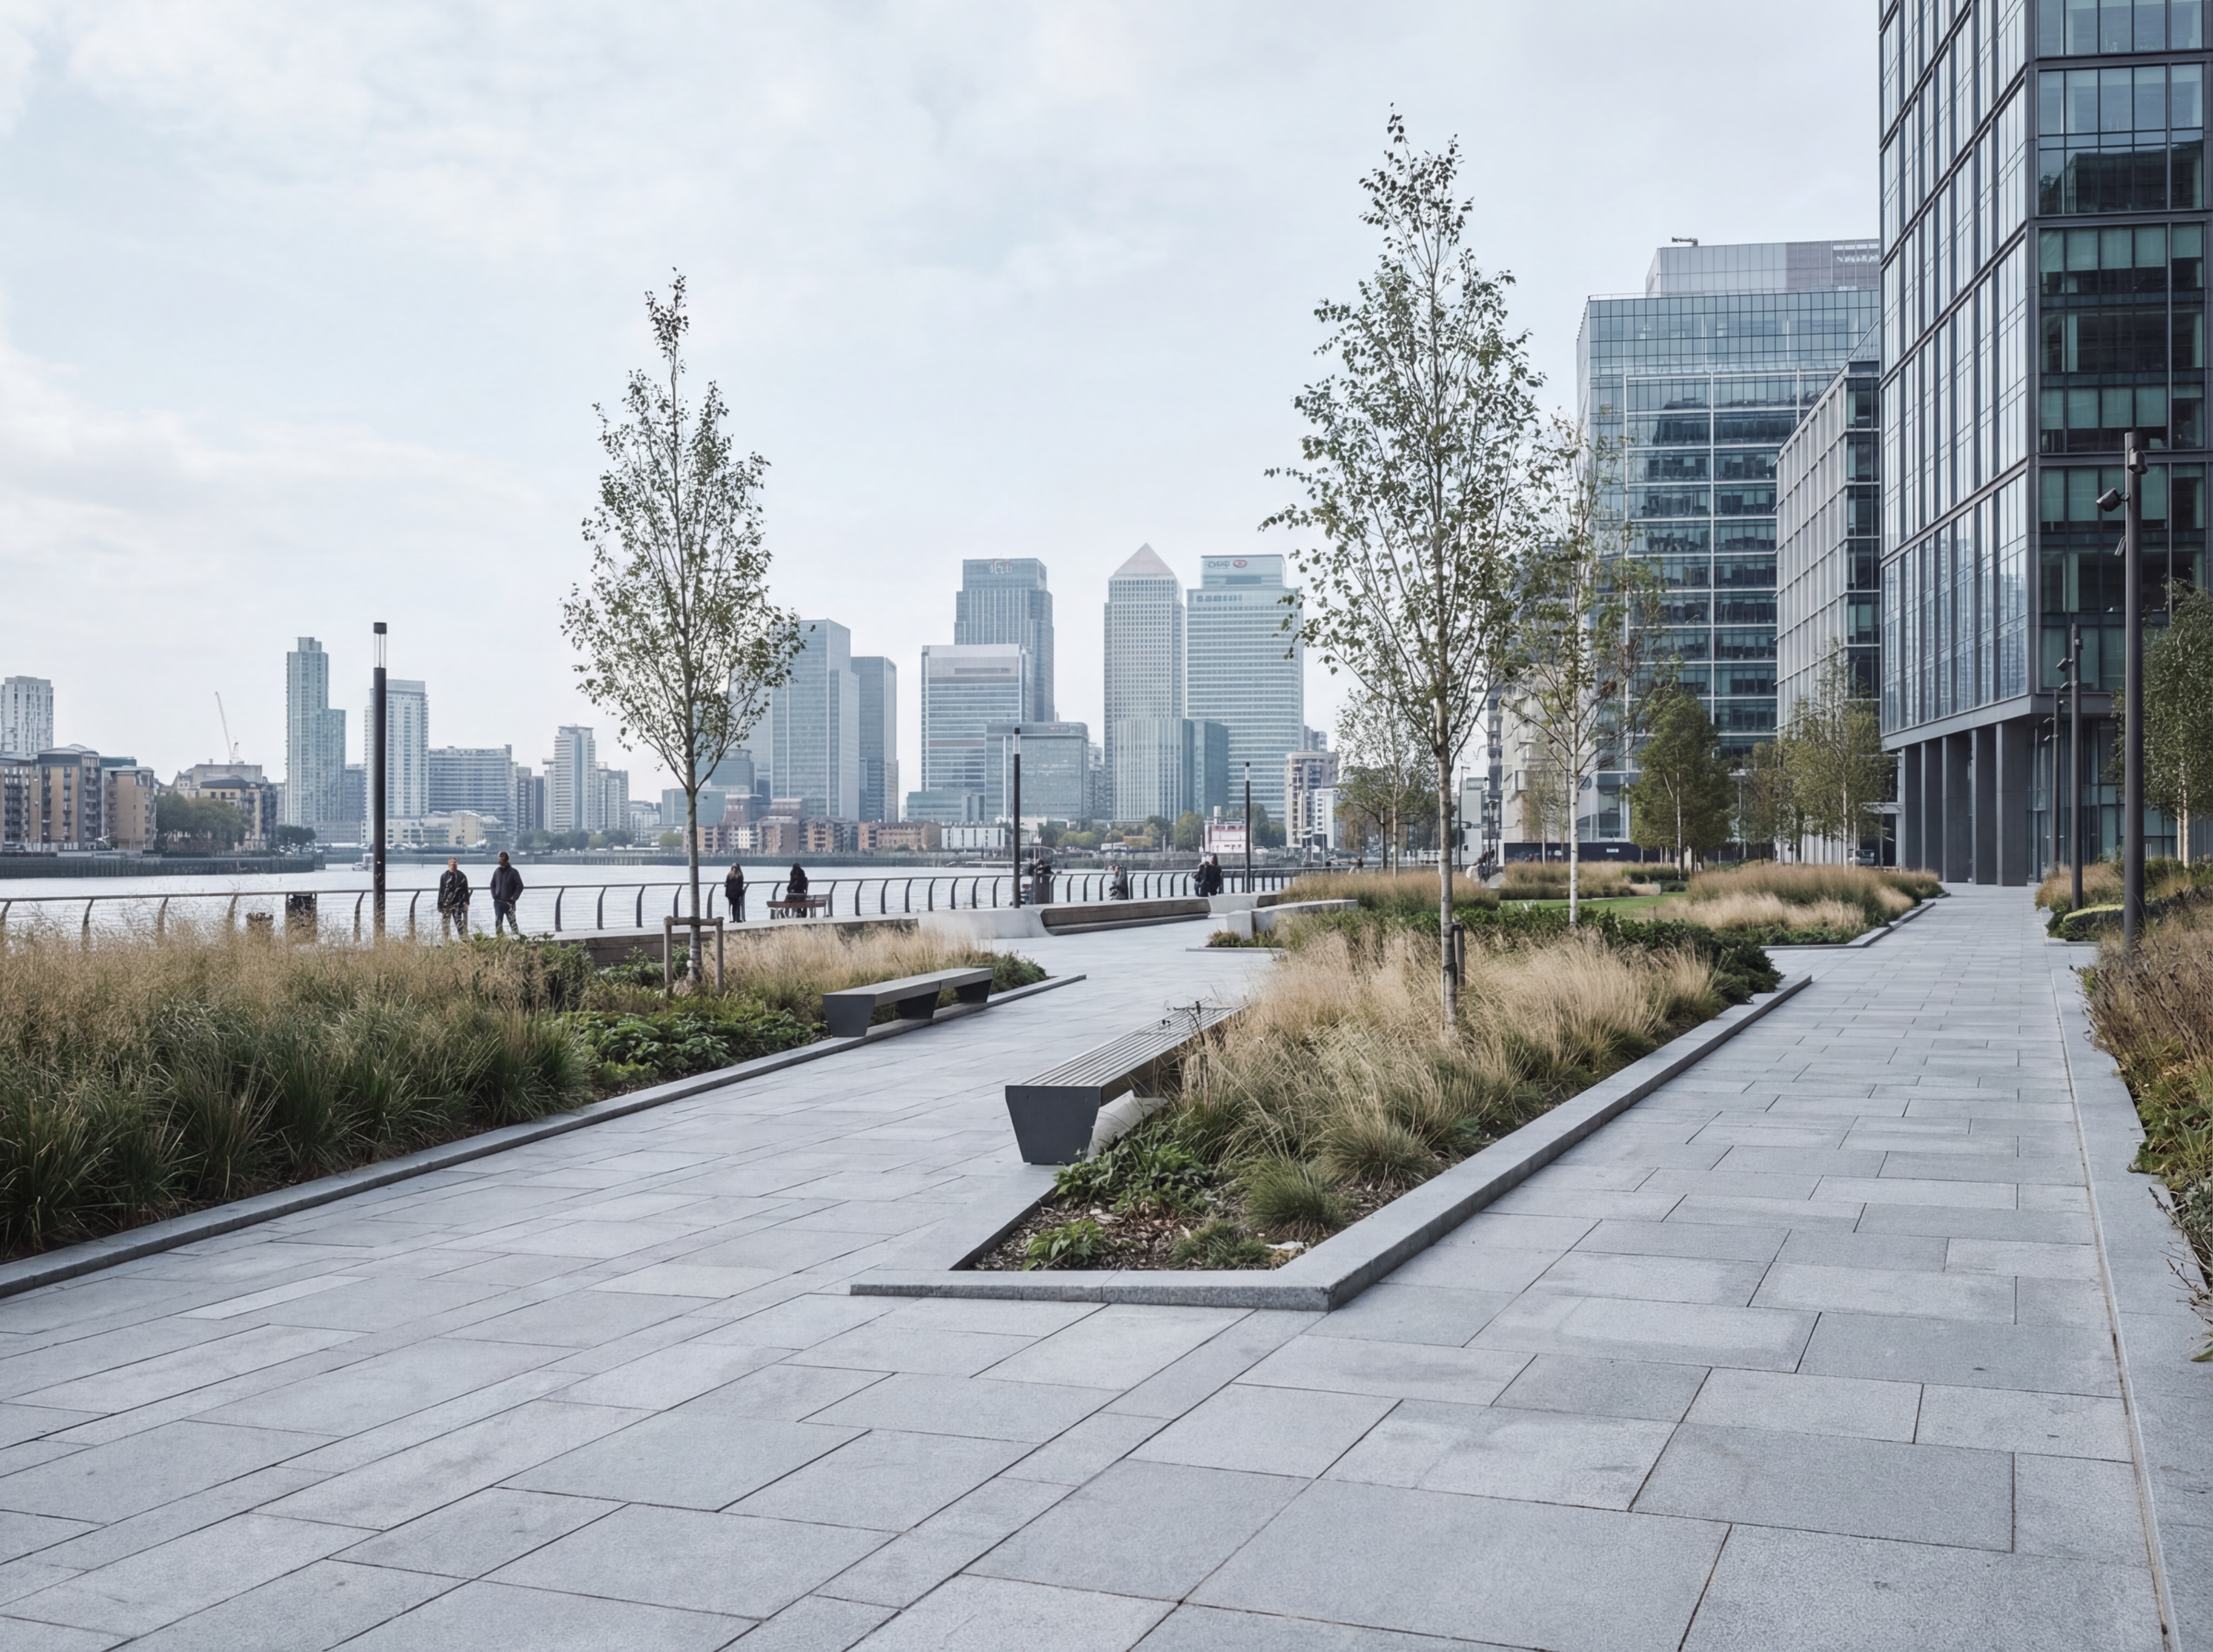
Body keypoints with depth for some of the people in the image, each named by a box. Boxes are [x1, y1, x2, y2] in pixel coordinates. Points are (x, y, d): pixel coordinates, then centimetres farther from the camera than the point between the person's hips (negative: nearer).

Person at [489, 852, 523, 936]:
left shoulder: (513, 872, -6)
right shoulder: (497, 871, 8)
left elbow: (520, 886, -6)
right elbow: (492, 885, 19)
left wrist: (514, 898, -12)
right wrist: (494, 895, 5)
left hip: (509, 903, -5)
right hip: (498, 903, 5)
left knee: (512, 922, -5)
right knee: (498, 923, 5)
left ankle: (517, 937, -3)